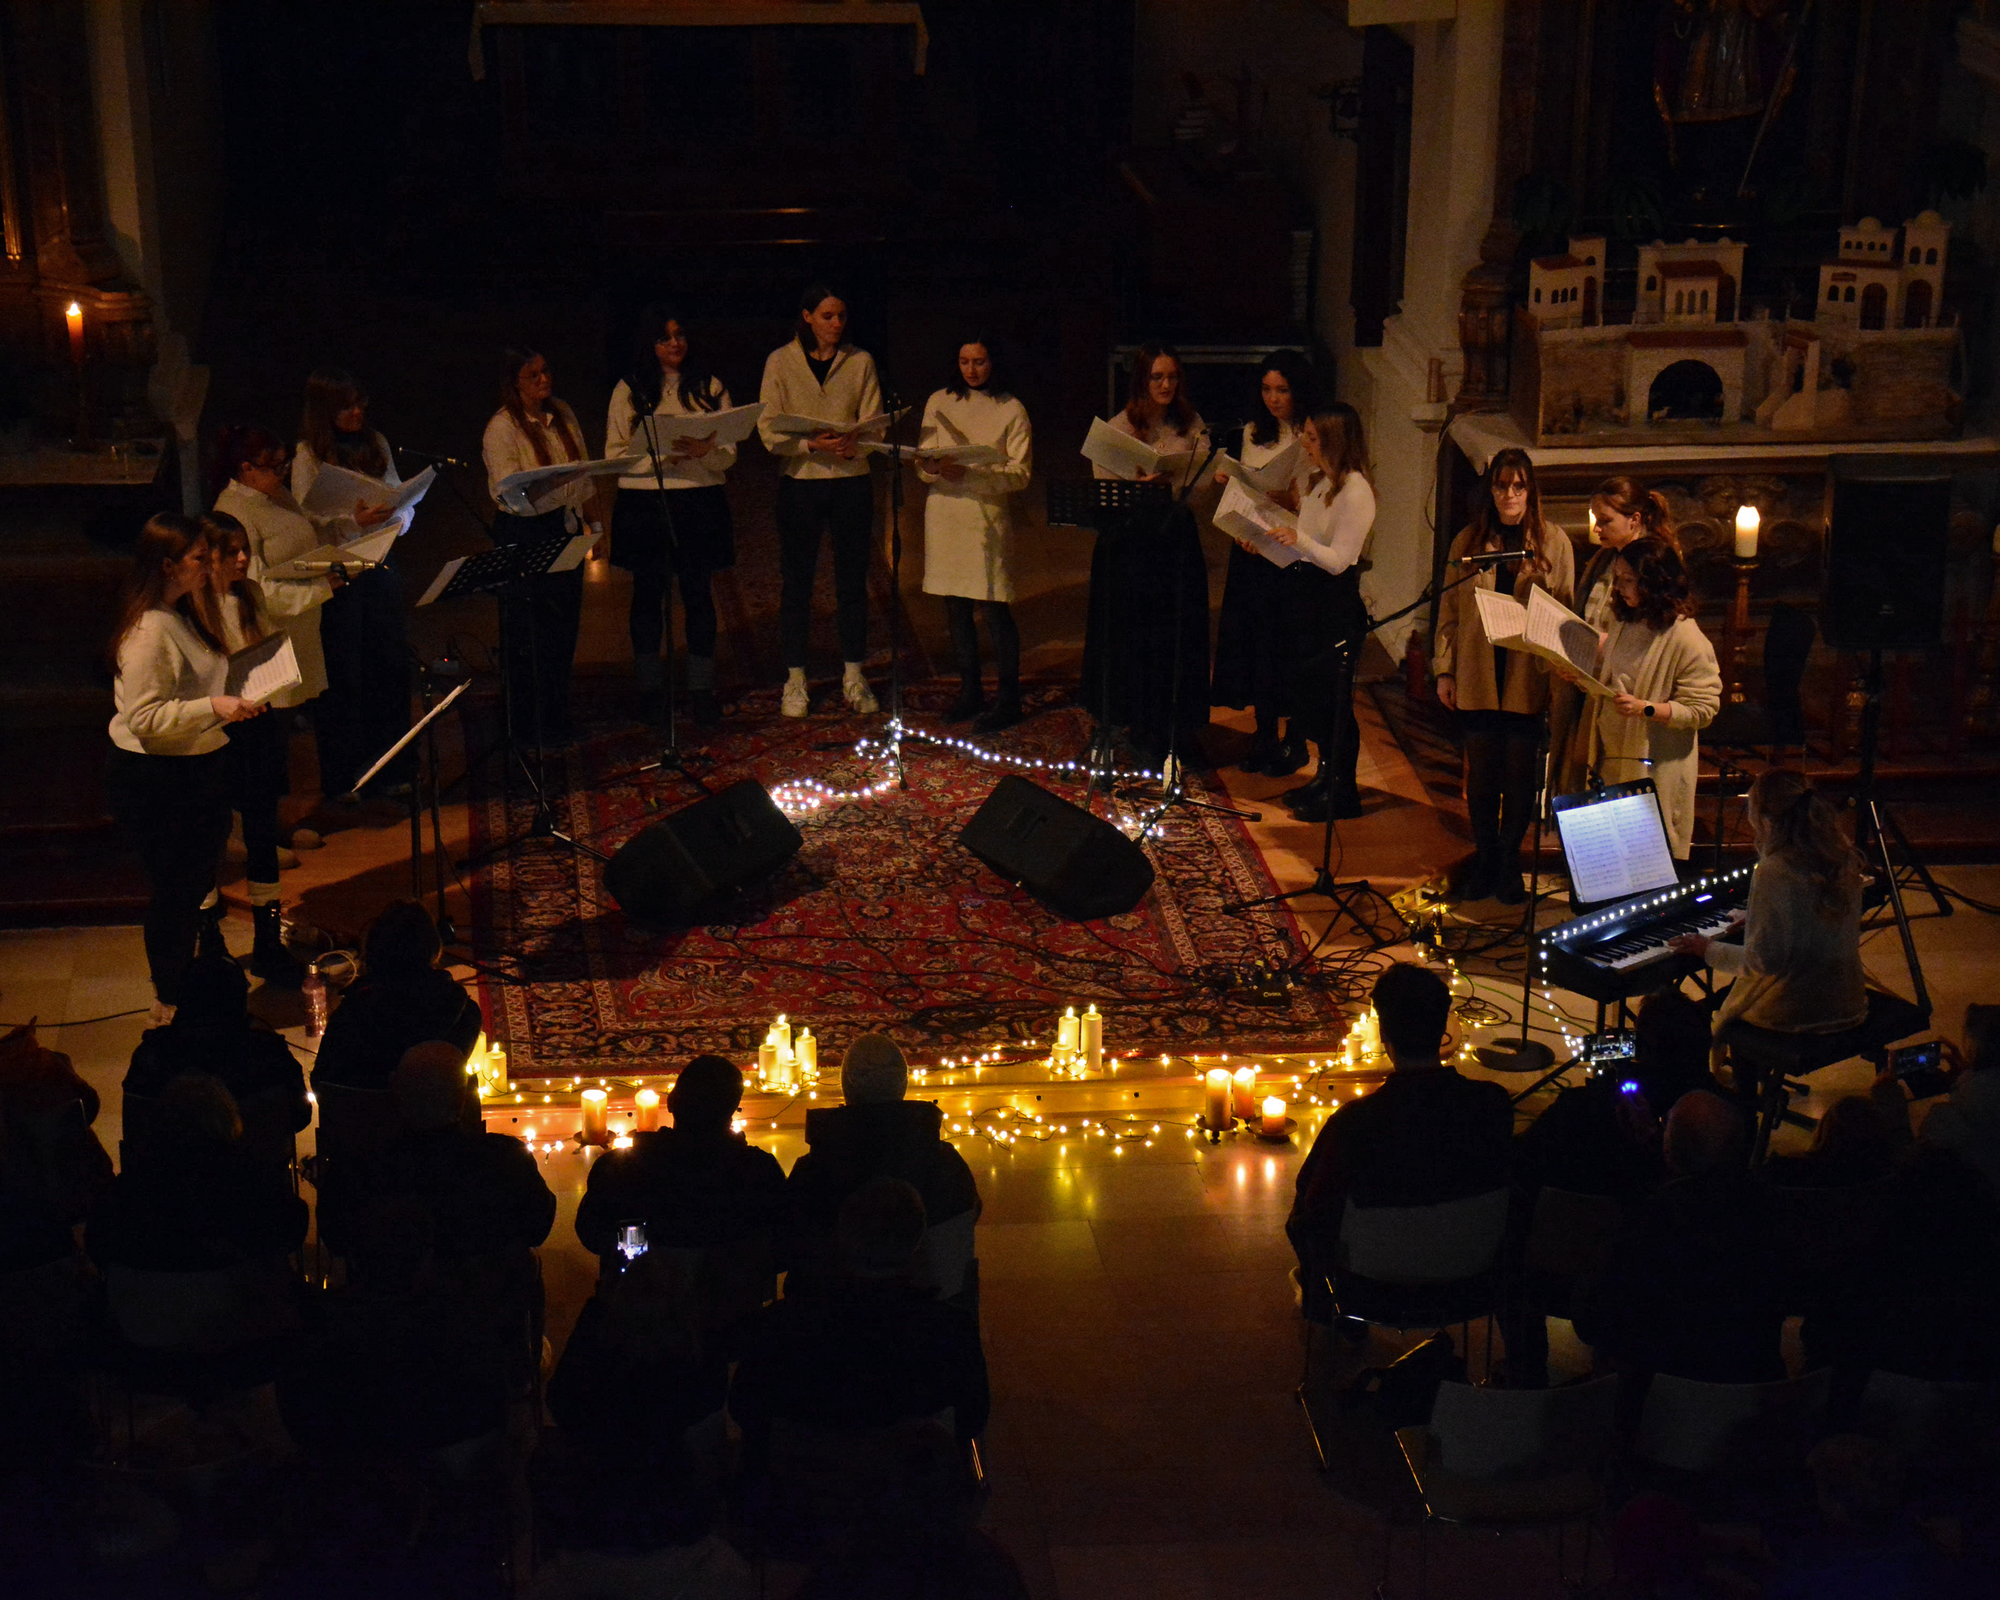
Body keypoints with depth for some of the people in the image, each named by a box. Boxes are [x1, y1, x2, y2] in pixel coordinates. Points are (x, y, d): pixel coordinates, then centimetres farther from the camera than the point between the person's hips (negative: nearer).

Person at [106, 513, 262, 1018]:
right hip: (155, 782, -10)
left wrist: (235, 698, 15)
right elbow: (146, 719, -26)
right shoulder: (148, 630, -23)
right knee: (174, 890, 1)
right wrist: (214, 707, -32)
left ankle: (185, 988, 35)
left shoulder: (181, 616, 9)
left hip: (195, 769, 10)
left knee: (196, 883, 20)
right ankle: (169, 1000, 16)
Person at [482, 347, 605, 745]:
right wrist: (553, 480, -33)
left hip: (564, 527, 7)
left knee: (564, 626, 11)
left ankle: (557, 718, 23)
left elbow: (583, 474, 17)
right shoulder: (501, 429, -14)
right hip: (524, 535, -7)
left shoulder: (562, 413, 8)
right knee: (530, 634, -2)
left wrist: (594, 522, 17)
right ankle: (532, 725, 8)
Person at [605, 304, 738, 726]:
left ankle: (701, 690, 9)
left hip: (701, 504, 1)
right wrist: (658, 456, -19)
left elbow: (729, 456, 2)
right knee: (648, 596, 6)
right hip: (643, 505, -1)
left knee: (698, 594, 2)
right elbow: (614, 456, -3)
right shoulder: (628, 390, 2)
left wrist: (704, 451, -21)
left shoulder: (709, 387, 6)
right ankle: (649, 690, 16)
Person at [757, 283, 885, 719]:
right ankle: (795, 682, 10)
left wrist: (852, 442, -21)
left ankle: (854, 679, 15)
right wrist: (814, 443, -22)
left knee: (853, 582, 5)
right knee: (797, 584, 2)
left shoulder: (860, 362, 6)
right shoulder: (781, 362, 1)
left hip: (852, 482, 2)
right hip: (800, 483, -1)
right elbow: (769, 431, -6)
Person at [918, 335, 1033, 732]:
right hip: (944, 510, 4)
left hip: (988, 513, -4)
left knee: (995, 608, -7)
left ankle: (1009, 700, -1)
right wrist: (933, 468, -16)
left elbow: (1020, 474, -6)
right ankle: (970, 692, 19)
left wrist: (969, 475, -20)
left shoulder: (1011, 410, 1)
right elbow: (923, 463, 8)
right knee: (956, 607, 8)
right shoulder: (940, 402, 10)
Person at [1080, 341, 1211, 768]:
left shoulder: (1192, 427, 8)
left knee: (1181, 632, 3)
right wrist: (1143, 483, -24)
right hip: (1130, 542, -3)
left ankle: (1179, 726, 14)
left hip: (1177, 537, 3)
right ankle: (1143, 731, 10)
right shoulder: (1116, 429, -1)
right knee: (1135, 633, 0)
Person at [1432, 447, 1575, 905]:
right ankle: (1484, 860, 21)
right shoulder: (1469, 541, 6)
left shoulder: (1553, 542, 2)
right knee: (1481, 772, 7)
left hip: (1528, 679, -1)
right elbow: (1449, 609, 8)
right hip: (1477, 677, 1)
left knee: (1520, 772, 4)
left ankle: (1510, 863, 18)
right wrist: (1444, 670, 3)